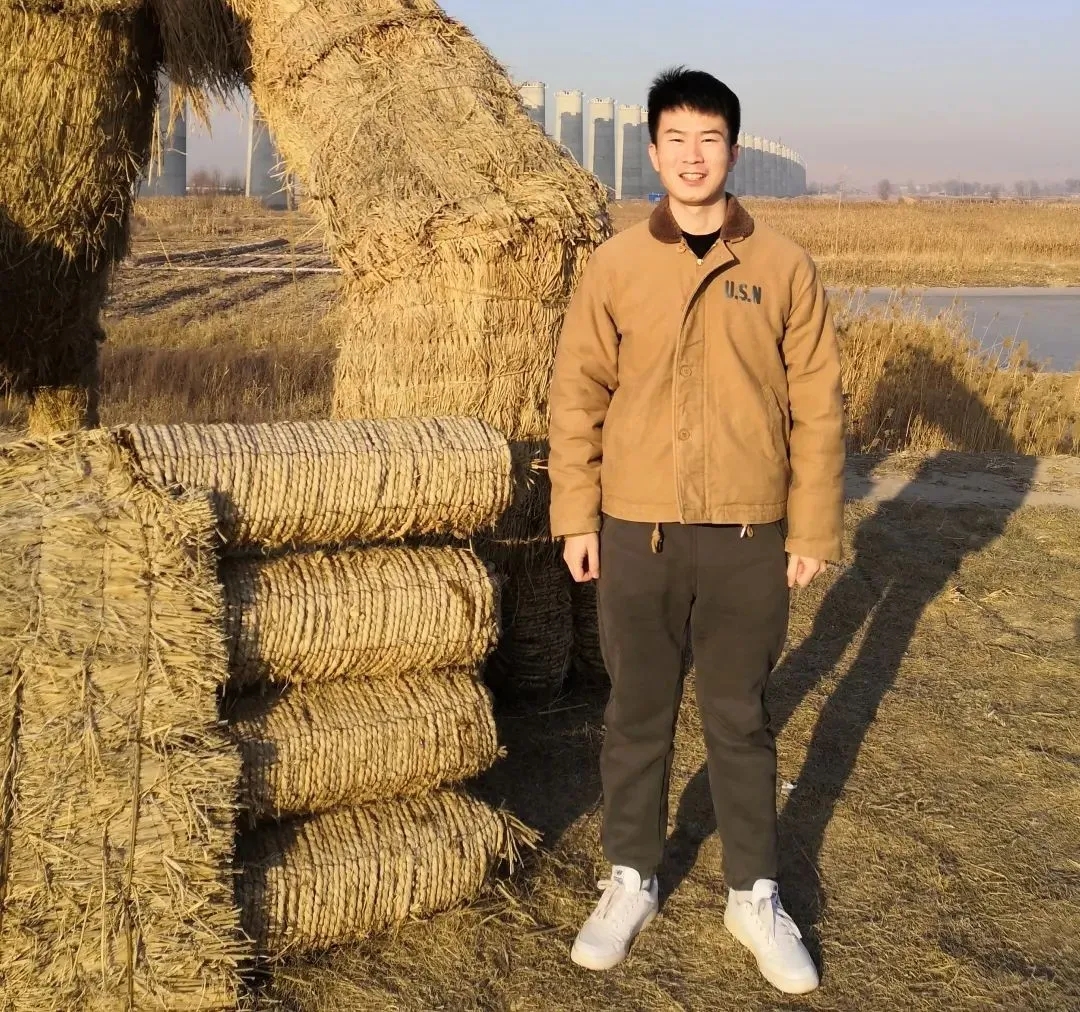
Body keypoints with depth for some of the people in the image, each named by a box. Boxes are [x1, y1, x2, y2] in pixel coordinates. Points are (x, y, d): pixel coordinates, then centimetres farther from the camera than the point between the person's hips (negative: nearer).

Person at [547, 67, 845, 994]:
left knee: (741, 719, 11)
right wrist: (576, 517, 0)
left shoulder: (783, 268, -1)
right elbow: (578, 395, 3)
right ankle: (632, 883, 29)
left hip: (748, 536, 0)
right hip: (636, 531, 1)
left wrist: (813, 530, 0)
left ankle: (756, 896, 26)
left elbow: (817, 408, 1)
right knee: (638, 714, 12)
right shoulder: (616, 264, 0)